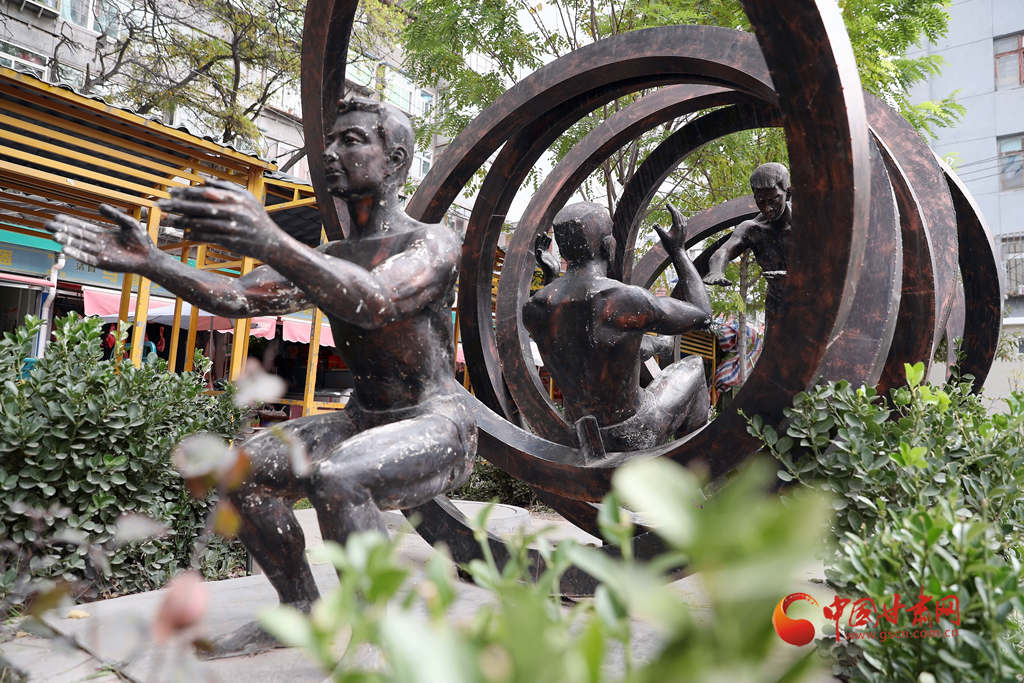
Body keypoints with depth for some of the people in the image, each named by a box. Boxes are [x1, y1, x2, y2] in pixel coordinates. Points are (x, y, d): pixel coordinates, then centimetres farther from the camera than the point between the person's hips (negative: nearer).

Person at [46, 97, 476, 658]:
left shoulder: (434, 243, -12)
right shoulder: (326, 259, 12)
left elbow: (375, 302, -33)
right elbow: (240, 298, 4)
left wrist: (271, 243, -47)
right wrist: (151, 263, -9)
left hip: (438, 427, -7)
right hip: (363, 419, 8)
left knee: (336, 478, -34)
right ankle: (300, 610, 9)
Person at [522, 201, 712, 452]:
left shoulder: (533, 310, -16)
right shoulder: (629, 302, -31)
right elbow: (703, 316, -13)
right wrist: (678, 251, -3)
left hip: (585, 436, 5)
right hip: (636, 436, -5)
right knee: (693, 366, 25)